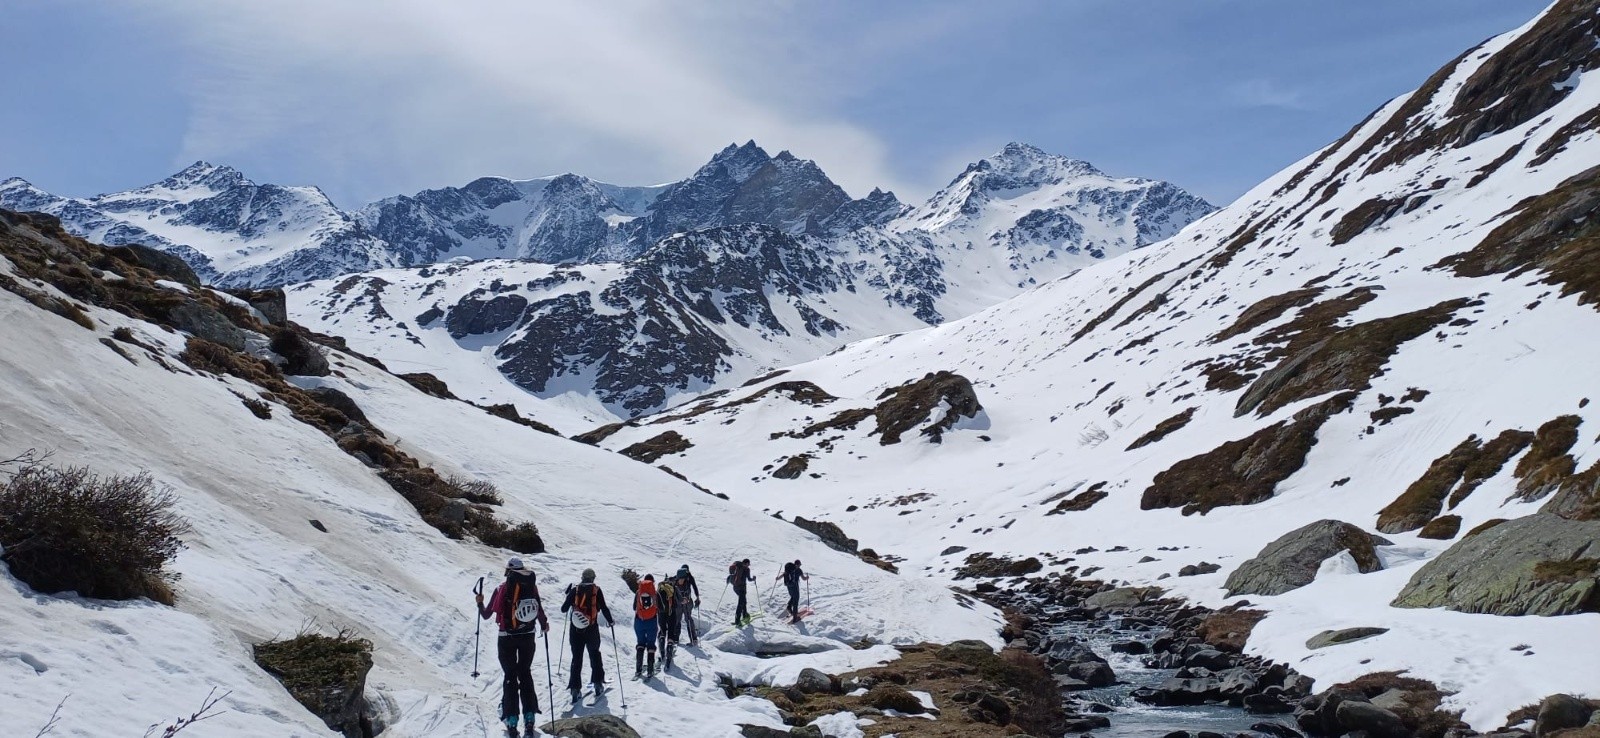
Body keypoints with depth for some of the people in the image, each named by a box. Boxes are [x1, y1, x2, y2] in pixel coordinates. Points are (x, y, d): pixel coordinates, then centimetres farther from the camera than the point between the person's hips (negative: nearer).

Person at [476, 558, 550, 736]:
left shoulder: (502, 589, -7)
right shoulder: (532, 586, -4)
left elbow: (486, 615, -1)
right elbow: (540, 611, -4)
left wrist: (480, 603, 19)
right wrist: (544, 626, 16)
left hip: (507, 638, -2)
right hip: (528, 637, 2)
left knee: (510, 676, 8)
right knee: (525, 674, 15)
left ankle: (512, 720, 2)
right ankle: (529, 717, 8)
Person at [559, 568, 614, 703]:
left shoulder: (574, 590, 1)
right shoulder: (596, 590, -2)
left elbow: (564, 609, 5)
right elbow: (604, 608, -5)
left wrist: (568, 595, 21)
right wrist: (610, 621, 11)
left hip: (575, 630, 1)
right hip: (592, 630, -1)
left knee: (576, 658, 6)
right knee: (594, 655, 17)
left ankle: (575, 688, -2)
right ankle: (597, 684, 11)